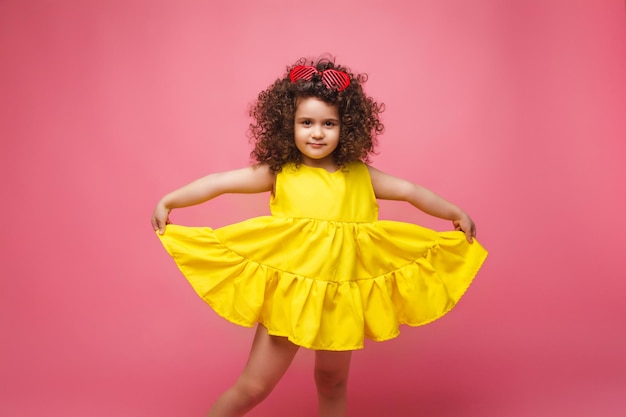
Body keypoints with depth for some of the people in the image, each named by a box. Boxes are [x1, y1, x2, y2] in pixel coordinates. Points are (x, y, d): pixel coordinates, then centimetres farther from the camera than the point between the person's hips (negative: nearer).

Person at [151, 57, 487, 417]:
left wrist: (457, 214, 11)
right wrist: (168, 202, -11)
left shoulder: (358, 175, 2)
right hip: (289, 293, -2)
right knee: (253, 387, 3)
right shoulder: (279, 173, -4)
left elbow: (410, 191, 8)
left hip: (342, 296, 3)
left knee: (332, 383, 19)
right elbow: (219, 182, -7)